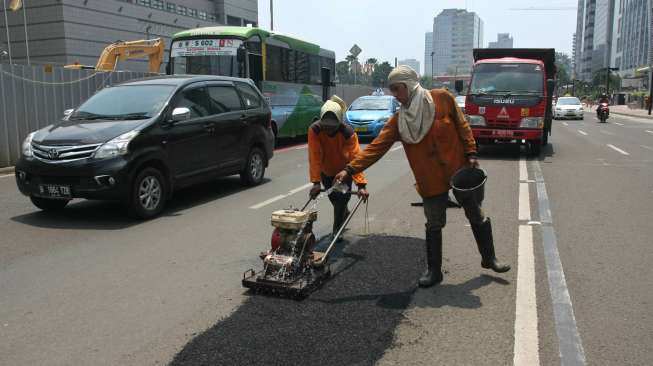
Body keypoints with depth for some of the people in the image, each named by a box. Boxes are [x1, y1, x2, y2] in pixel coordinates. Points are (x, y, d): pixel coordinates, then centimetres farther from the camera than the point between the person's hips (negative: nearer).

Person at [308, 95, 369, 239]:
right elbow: (314, 157, -32)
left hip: (344, 169, -2)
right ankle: (345, 213, 47)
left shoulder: (348, 133, -34)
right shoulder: (314, 130, -30)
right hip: (326, 170, 2)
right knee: (333, 197, 14)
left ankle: (337, 230, 9)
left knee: (342, 196, -10)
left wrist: (361, 185, -45)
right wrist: (316, 182, -37)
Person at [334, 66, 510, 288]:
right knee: (434, 226, 9)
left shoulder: (442, 98, -8)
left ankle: (489, 259, 34)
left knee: (477, 217, 13)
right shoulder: (398, 121, -3)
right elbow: (377, 147, -8)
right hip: (431, 180, 1)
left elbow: (462, 126, -1)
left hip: (459, 169, -1)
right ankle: (434, 270, 24)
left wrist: (471, 154, -7)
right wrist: (350, 169, -16)